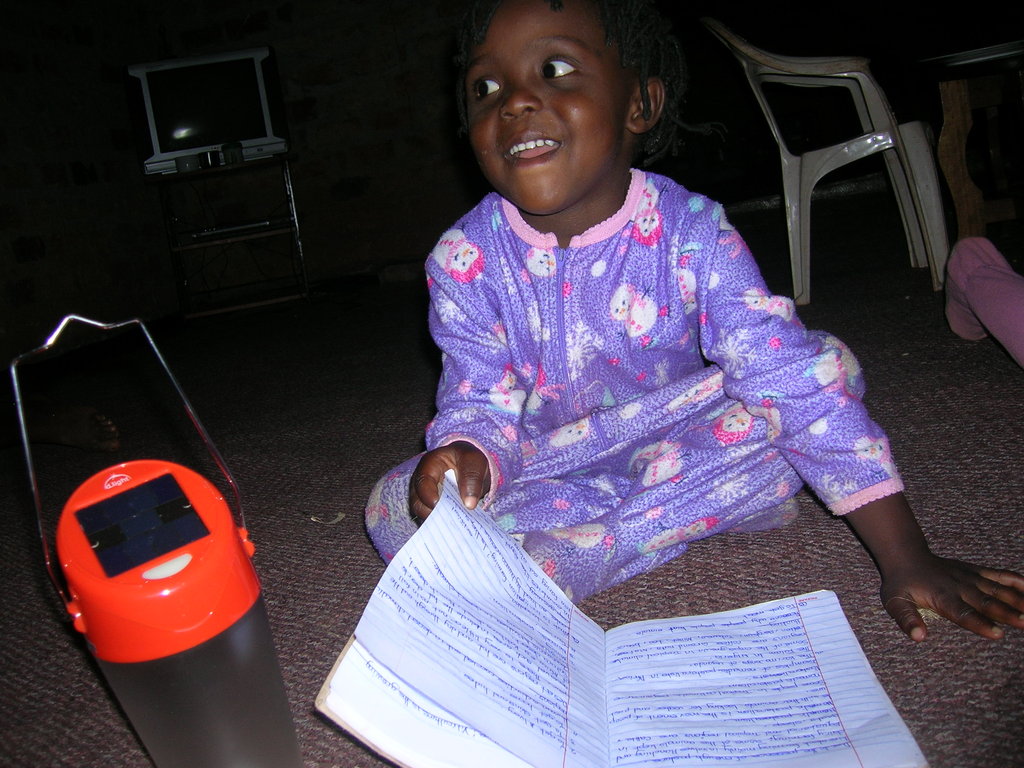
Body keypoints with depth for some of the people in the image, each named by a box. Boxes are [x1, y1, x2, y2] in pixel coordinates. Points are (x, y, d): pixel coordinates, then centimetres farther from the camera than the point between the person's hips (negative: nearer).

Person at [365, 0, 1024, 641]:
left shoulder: (690, 233, -19)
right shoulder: (465, 261, -15)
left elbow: (791, 377, -23)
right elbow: (481, 409, -11)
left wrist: (906, 558, -24)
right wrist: (468, 458, -39)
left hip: (686, 436, 0)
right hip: (546, 465, 1)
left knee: (826, 367, -21)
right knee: (397, 505, -22)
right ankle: (705, 507, -23)